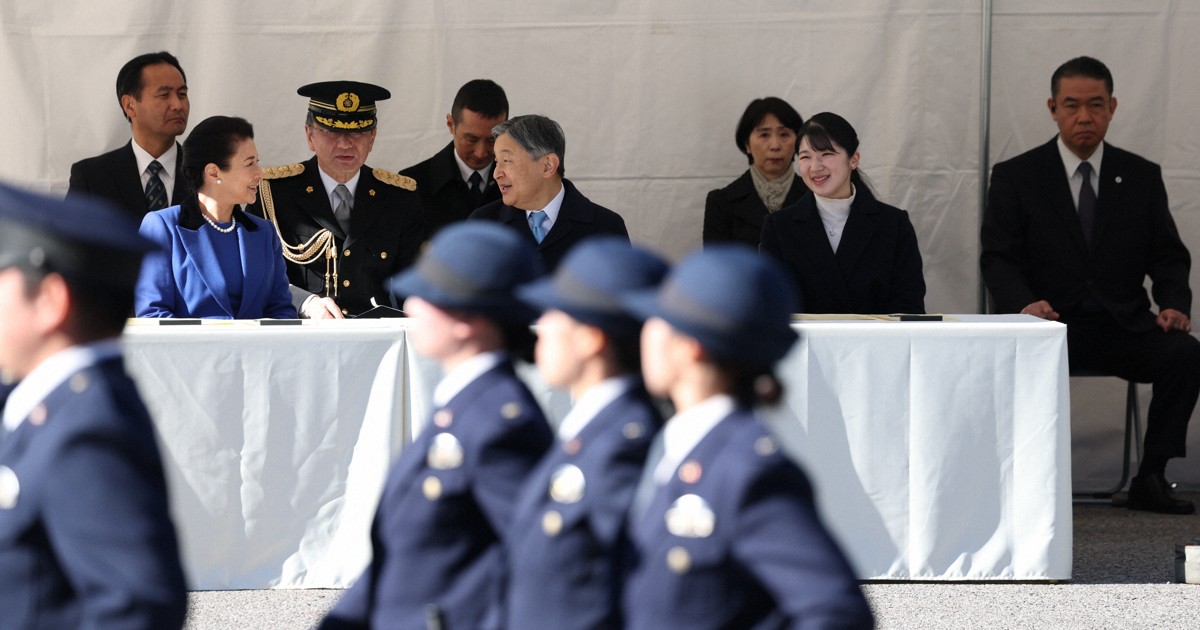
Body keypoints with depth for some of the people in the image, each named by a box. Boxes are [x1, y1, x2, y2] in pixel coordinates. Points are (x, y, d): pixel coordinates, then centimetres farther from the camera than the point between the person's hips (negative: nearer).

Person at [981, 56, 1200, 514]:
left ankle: (1150, 479, -17)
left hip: (1123, 326, 2)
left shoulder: (1141, 177, 13)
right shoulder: (1015, 177, 6)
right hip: (1050, 323, -2)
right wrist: (1025, 304, -23)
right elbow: (998, 258, -1)